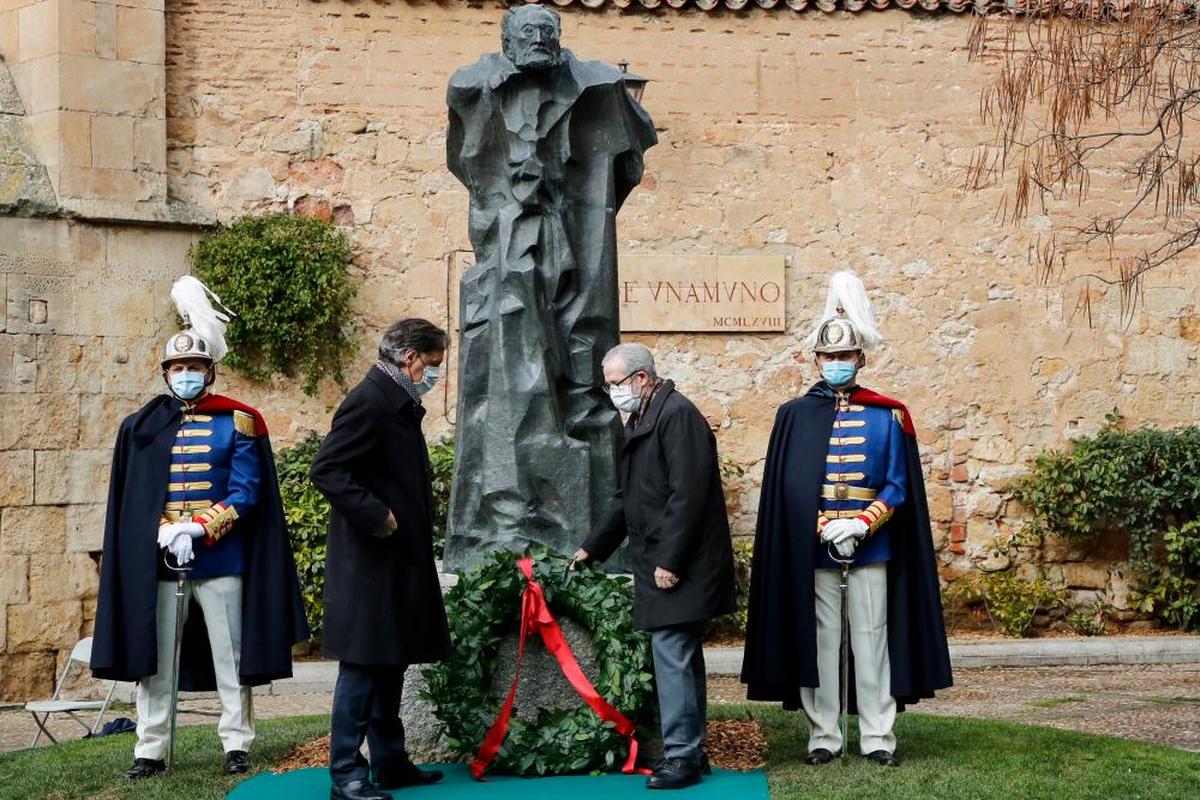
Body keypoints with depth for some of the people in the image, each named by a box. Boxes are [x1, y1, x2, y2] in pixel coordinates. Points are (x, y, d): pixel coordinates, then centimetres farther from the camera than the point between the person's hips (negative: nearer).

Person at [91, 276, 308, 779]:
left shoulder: (238, 422, 2)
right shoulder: (143, 428, 7)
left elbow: (247, 492, -5)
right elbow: (131, 501, 5)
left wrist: (199, 530, -16)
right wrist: (165, 533, -12)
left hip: (222, 558, -2)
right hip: (158, 561, 2)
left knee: (230, 656, 4)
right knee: (153, 658, 5)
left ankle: (237, 744, 12)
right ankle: (150, 750, 12)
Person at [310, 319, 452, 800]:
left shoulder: (399, 405, 16)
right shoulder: (369, 402, -15)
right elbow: (325, 469, -23)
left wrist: (418, 516, 13)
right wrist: (375, 514, -23)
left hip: (398, 562, 10)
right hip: (369, 562, -10)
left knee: (390, 665, 15)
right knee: (363, 666, -5)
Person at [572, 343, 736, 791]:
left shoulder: (678, 415, -14)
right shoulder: (639, 421, 17)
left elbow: (687, 495, -20)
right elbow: (628, 499, 25)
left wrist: (669, 562, -20)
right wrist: (592, 549, 27)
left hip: (681, 566, -10)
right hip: (658, 563, 10)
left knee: (672, 655, -9)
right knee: (681, 656, 13)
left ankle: (682, 756, -3)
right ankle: (691, 751, 20)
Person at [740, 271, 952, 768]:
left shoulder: (887, 416, 4)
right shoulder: (795, 416, 3)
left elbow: (899, 486, 2)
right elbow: (785, 489, -1)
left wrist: (862, 524, -13)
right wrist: (826, 529, -12)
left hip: (872, 549, 0)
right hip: (812, 552, 0)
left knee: (872, 639, 5)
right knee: (820, 640, 4)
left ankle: (877, 736, 12)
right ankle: (824, 736, 13)